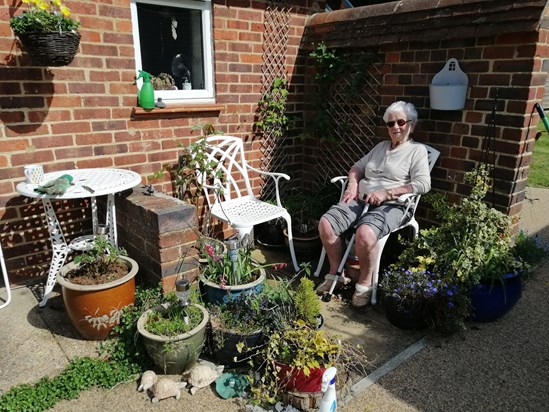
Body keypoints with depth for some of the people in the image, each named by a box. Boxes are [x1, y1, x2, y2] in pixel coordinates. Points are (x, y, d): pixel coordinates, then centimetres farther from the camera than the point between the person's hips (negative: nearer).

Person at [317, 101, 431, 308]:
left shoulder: (417, 150, 4)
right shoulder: (381, 146, 23)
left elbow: (423, 184, -10)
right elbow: (357, 167, 25)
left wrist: (387, 193, -17)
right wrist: (353, 184, 2)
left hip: (390, 206, -6)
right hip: (360, 200, 6)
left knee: (365, 233, -37)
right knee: (325, 223, -17)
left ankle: (365, 284, -11)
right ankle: (336, 273, 1)